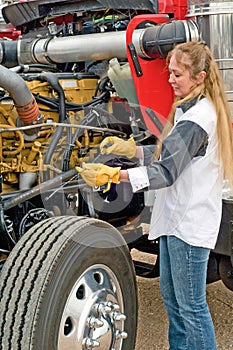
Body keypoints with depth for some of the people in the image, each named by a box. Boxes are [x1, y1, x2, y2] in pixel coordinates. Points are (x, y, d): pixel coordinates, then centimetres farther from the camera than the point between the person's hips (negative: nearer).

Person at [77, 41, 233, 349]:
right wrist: (130, 148, 8)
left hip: (189, 223, -11)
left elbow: (166, 172, -24)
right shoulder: (197, 108, 12)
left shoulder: (196, 118, -20)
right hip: (177, 218, 11)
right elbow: (171, 155, 16)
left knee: (191, 306, 1)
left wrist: (114, 175, -30)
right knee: (172, 297, 21)